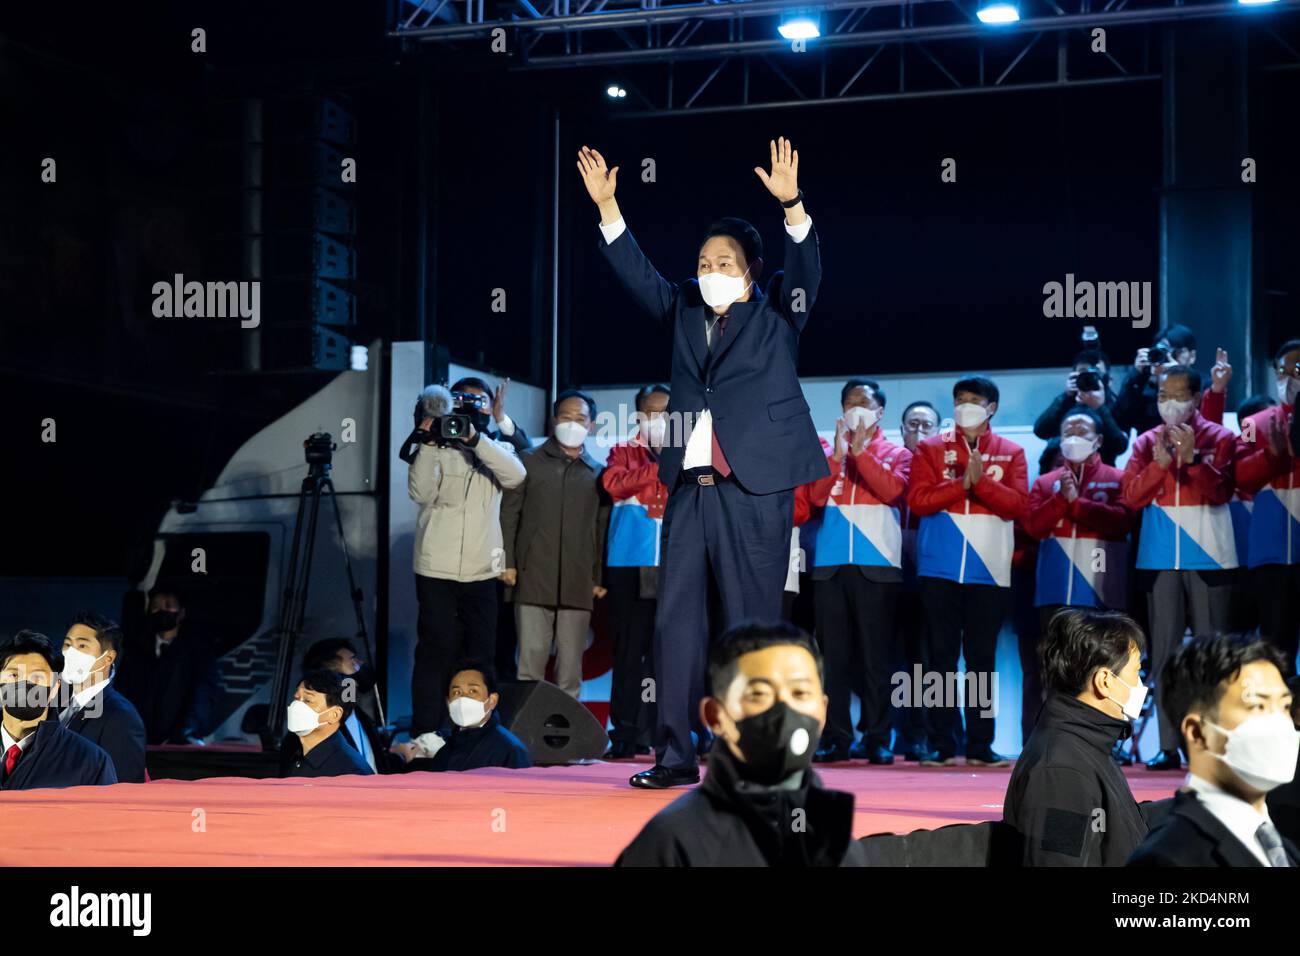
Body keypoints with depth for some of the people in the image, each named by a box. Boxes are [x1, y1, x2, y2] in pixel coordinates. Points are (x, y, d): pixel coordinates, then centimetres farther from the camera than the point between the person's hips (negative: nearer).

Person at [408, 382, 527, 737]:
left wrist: (474, 438, -20)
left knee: (481, 655, 6)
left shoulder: (496, 449, 10)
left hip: (482, 573, 3)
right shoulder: (437, 449, 2)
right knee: (436, 652, -3)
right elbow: (421, 493, -13)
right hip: (437, 571, -3)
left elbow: (515, 475, -12)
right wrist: (428, 445, -21)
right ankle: (425, 733, 1)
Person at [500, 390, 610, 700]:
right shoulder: (529, 461, 10)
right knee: (531, 658, -5)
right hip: (533, 579, -1)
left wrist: (600, 578, 6)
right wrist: (508, 561, -2)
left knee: (571, 664, 3)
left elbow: (603, 527, 11)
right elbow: (510, 513, 7)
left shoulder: (598, 473, 13)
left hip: (578, 584, 1)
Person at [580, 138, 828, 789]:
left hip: (754, 490, -4)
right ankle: (676, 754, 5)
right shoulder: (684, 313, 16)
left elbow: (805, 270, -9)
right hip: (689, 488, 5)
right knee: (676, 619, 1)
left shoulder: (776, 316, 5)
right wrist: (607, 206, 5)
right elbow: (637, 273, 14)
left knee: (751, 625, -1)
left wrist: (791, 205, -24)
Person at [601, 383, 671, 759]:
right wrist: (659, 466, -13)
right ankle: (625, 733, 2)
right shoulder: (623, 453, 12)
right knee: (630, 649, -1)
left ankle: (655, 731, 4)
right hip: (631, 564, -1)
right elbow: (614, 483, -9)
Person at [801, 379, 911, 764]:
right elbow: (816, 496, 1)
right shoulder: (829, 452, 17)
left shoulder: (896, 454, 11)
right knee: (833, 654, 1)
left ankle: (877, 739, -2)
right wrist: (838, 455, -9)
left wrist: (861, 451, -12)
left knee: (876, 654, -4)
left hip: (876, 563, -2)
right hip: (830, 563, 2)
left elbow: (893, 490, -8)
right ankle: (837, 737, 3)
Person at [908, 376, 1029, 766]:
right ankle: (942, 744, 4)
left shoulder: (1011, 453, 9)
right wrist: (963, 484, -12)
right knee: (941, 658, 1)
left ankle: (981, 745, 7)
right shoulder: (930, 449, 8)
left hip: (989, 570, 0)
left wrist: (981, 481, -16)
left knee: (982, 659, 3)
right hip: (940, 569, 0)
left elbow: (1018, 504, -4)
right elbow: (918, 499, -5)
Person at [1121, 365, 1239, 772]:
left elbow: (1220, 492, -8)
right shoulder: (1146, 442, 10)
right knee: (1164, 655, 1)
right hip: (1160, 560, 3)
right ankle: (1168, 746, 2)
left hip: (1208, 558, -2)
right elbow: (1130, 496, 0)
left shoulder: (1219, 438, 2)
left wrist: (1192, 457, -20)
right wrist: (1160, 463, -13)